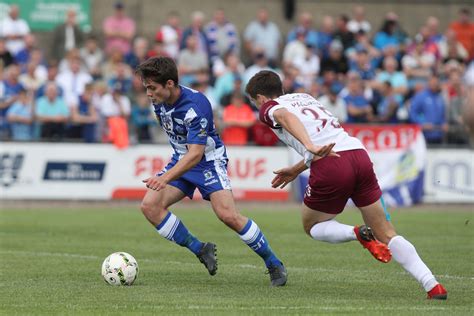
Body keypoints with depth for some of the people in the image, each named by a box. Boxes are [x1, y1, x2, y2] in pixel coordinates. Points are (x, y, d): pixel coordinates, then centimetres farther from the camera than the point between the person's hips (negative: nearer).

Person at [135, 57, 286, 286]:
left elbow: (195, 154, -35)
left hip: (208, 160, -7)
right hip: (181, 159, 7)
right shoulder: (159, 100, -7)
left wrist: (165, 179, -47)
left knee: (228, 216, -21)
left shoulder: (195, 106, -30)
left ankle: (274, 264, -3)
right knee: (149, 206, -12)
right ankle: (200, 250, 0)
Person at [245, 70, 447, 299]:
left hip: (330, 168, -6)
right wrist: (296, 170, 48)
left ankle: (358, 234, -9)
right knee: (386, 234, 9)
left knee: (312, 226, 20)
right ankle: (433, 286, -6)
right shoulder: (305, 98, 32)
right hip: (359, 154, 6)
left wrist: (311, 147, -28)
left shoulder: (269, 108, 12)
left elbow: (287, 116, -13)